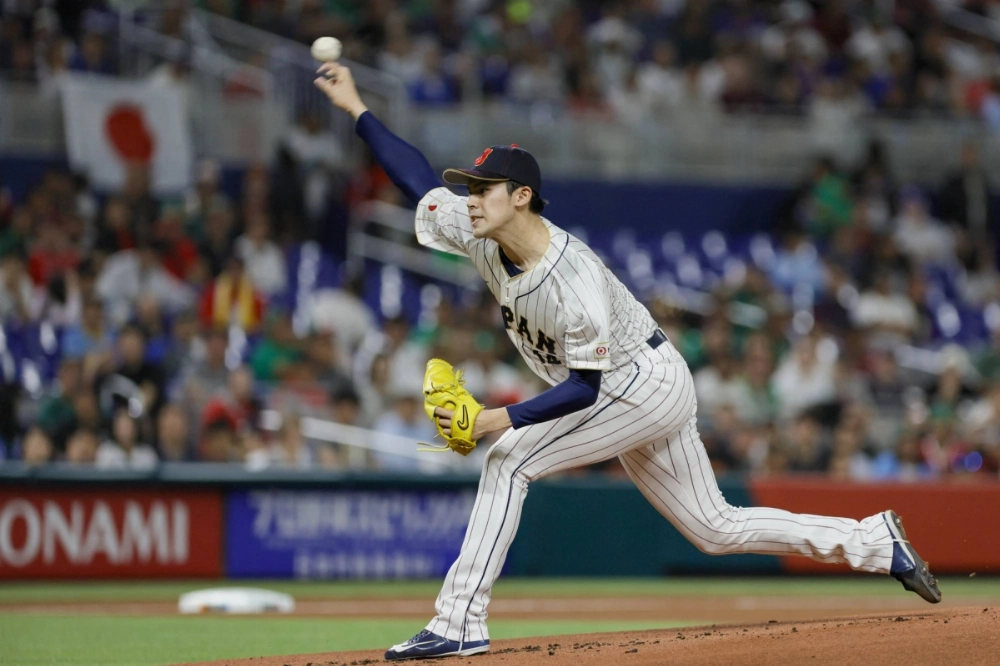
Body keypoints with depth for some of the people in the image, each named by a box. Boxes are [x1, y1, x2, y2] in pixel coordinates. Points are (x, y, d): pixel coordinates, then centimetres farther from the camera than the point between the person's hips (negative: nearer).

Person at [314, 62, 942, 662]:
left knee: (509, 459, -18)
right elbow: (419, 178, 2)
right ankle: (878, 543, 20)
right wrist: (356, 107, -2)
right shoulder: (482, 235, -8)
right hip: (631, 394, 9)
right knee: (716, 528, 13)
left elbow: (583, 387, -27)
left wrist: (500, 419, -35)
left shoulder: (575, 278, -31)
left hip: (647, 382, -9)